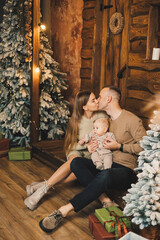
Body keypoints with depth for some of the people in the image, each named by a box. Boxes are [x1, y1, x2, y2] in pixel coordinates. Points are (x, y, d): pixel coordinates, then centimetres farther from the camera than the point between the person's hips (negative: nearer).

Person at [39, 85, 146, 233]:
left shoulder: (131, 120, -6)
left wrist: (119, 146, -14)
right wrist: (93, 146, 4)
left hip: (126, 170, -7)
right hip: (105, 164, 7)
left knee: (105, 175, -41)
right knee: (76, 162, -20)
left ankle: (65, 210, -38)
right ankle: (105, 200, -31)